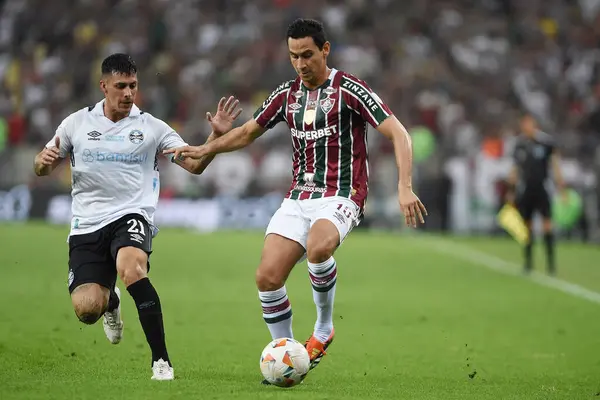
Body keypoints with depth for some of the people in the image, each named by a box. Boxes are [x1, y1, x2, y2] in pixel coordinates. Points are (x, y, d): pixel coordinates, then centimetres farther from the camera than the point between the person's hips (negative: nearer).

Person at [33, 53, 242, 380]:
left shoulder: (151, 127, 5)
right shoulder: (77, 123, 8)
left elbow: (195, 165, 1)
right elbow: (42, 168, 16)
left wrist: (216, 136, -16)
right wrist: (44, 160, -8)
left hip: (132, 216, -2)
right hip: (86, 225, 2)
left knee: (131, 268, -37)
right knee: (86, 309, -14)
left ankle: (161, 360, -29)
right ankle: (110, 302, 29)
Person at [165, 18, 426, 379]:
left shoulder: (348, 89, -8)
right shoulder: (288, 94, 10)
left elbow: (398, 134, -13)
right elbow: (248, 132, 23)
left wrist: (405, 188, -24)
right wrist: (206, 149, 7)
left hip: (341, 197, -6)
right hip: (299, 197, 6)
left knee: (318, 248, -37)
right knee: (267, 276, -10)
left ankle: (324, 328, -12)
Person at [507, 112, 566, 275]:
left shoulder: (546, 141, -5)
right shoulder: (519, 144, 4)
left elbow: (555, 164, 0)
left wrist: (561, 187, -4)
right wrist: (511, 192, 11)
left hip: (542, 188, -3)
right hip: (524, 190, 3)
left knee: (547, 224, -9)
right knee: (526, 226, 5)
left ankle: (551, 261, -3)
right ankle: (528, 262, 16)